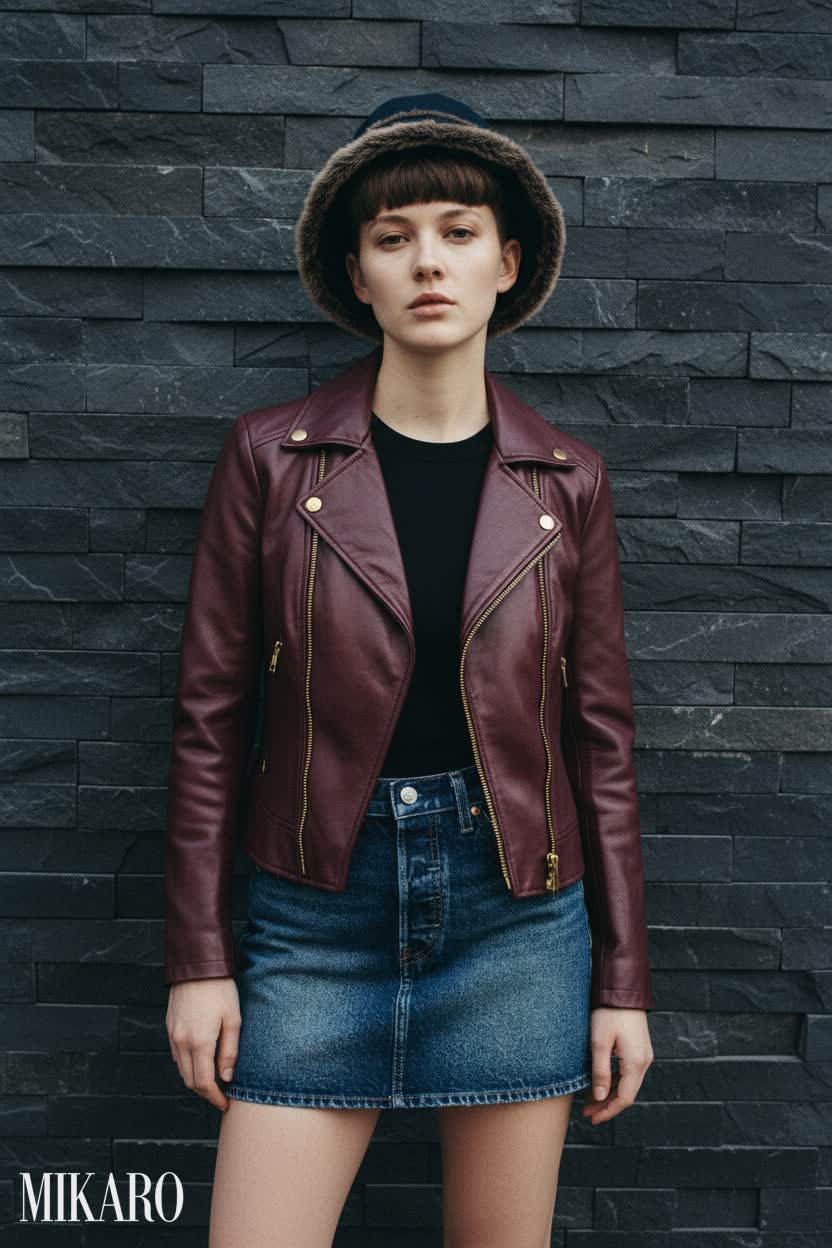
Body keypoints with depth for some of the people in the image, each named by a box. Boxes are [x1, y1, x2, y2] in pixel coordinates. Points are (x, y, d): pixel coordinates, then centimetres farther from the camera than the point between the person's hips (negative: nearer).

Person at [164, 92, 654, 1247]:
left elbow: (600, 737, 4)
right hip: (322, 905, -1)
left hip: (516, 907, 1)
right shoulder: (272, 455, -3)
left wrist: (623, 980, 4)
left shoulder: (566, 480, 1)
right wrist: (197, 957, -1)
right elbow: (210, 717, -1)